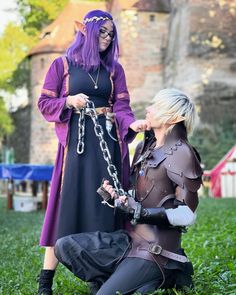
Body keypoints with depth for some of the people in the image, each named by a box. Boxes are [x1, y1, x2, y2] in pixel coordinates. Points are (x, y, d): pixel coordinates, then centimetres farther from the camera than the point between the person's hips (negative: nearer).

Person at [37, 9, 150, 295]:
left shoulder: (115, 69, 13)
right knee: (68, 204, -7)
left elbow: (122, 107, 4)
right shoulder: (62, 64, 6)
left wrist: (132, 124, -16)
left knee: (105, 204, 0)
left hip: (108, 142, 3)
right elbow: (44, 103, 4)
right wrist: (69, 102, -14)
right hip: (77, 141, -3)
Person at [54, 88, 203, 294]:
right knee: (64, 246, -4)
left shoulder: (181, 153, -11)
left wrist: (141, 213, -22)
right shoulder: (144, 148, 13)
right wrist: (114, 196, 0)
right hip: (130, 237, 8)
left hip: (156, 249, -8)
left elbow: (187, 215, -15)